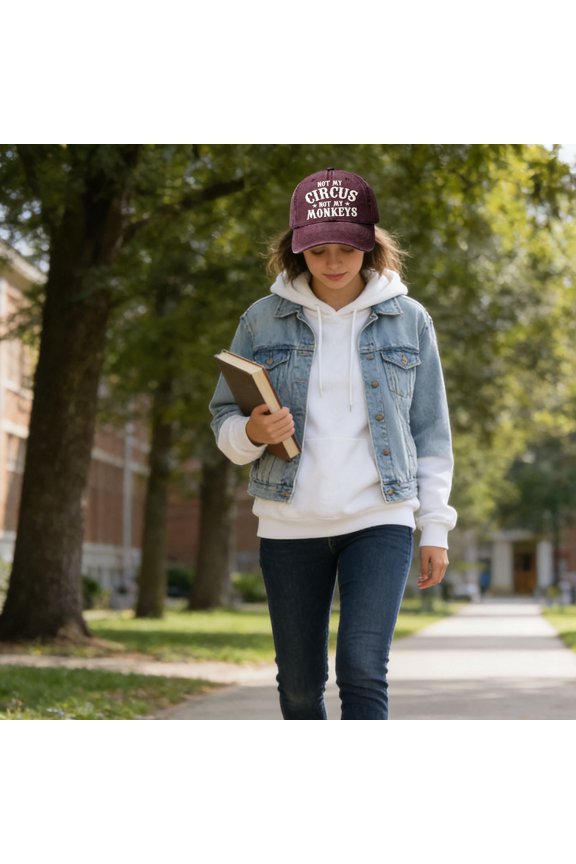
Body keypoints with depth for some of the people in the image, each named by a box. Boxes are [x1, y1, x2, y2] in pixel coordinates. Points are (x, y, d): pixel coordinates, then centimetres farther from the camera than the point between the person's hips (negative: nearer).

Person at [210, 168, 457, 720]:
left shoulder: (409, 321, 4)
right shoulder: (263, 319, 4)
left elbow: (430, 432, 8)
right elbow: (223, 416, 8)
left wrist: (435, 528, 4)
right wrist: (251, 433, -16)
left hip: (379, 521, -1)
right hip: (290, 527, 2)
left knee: (363, 671, -16)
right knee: (299, 683, 9)